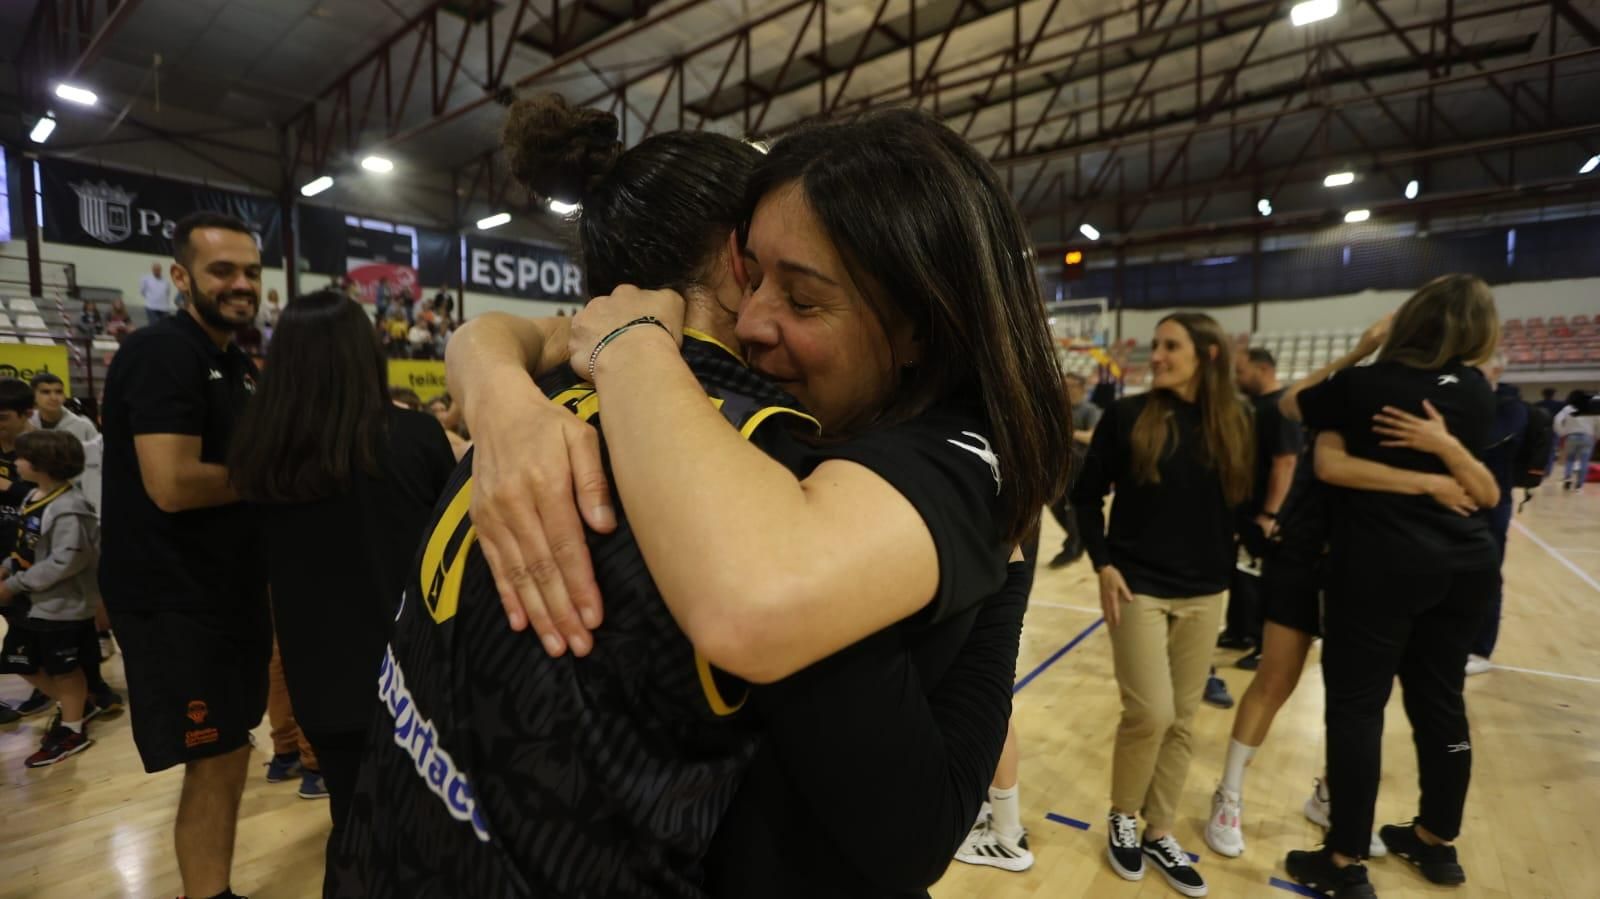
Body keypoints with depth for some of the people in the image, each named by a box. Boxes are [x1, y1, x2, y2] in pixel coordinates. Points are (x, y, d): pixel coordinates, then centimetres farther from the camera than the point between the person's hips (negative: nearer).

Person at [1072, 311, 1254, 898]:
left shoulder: (1235, 424, 1)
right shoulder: (1128, 415, -7)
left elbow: (1242, 501, 10)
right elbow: (1087, 494, -3)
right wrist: (1102, 564, -9)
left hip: (1204, 593, 4)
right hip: (1138, 587, -3)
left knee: (1182, 720, 11)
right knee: (1149, 713, -5)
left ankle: (1160, 833, 30)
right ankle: (1123, 819, 22)